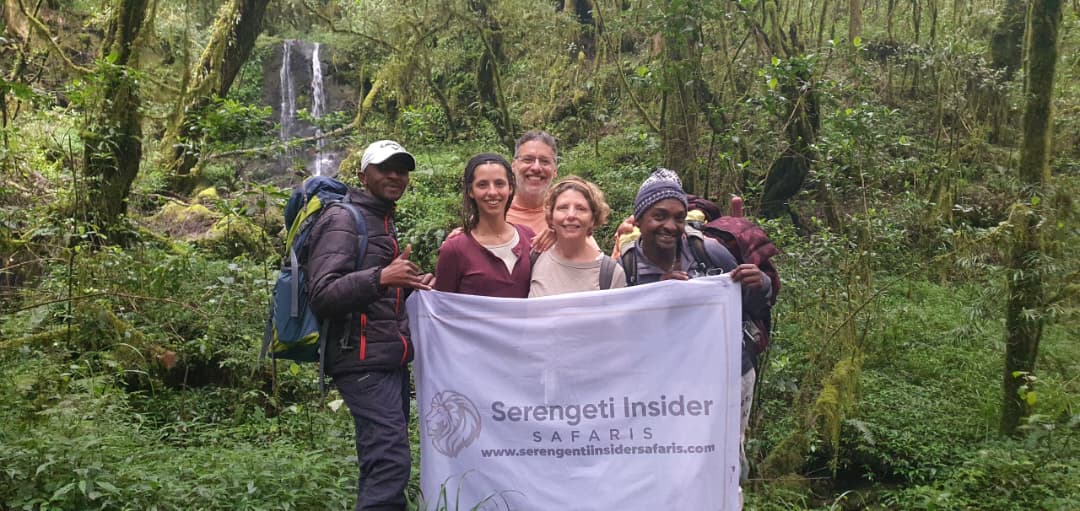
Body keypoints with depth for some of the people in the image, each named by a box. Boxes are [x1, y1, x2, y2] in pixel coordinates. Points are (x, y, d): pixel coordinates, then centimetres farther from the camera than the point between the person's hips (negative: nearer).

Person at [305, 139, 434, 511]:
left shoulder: (385, 223, 22)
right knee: (390, 461, -16)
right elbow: (322, 295, -19)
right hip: (365, 361, -10)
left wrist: (411, 286, 13)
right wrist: (380, 277, -32)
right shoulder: (343, 220, -7)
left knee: (383, 461, 12)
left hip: (392, 361, 10)